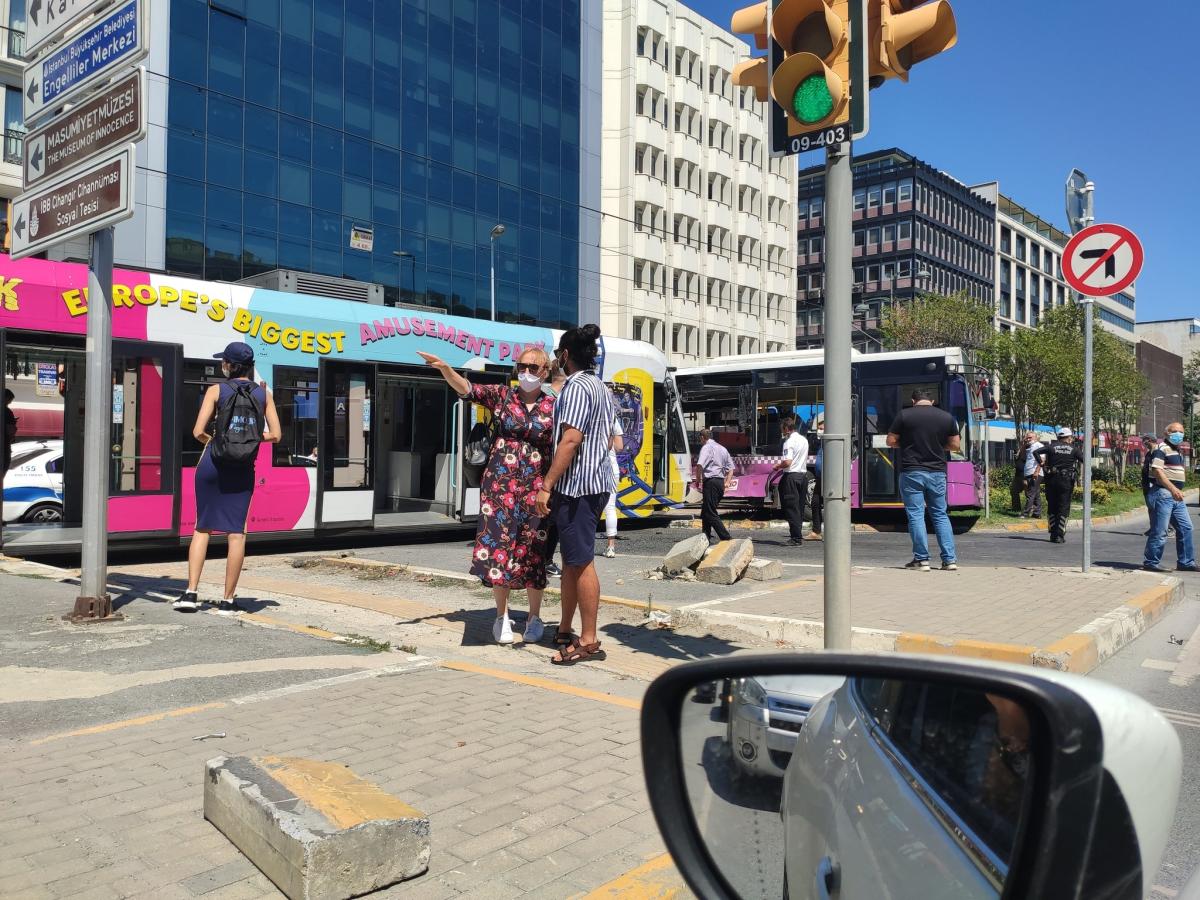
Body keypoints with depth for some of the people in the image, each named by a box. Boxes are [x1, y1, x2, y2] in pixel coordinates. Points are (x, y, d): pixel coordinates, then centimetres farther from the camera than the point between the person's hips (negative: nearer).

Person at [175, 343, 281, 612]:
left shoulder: (216, 390, -2)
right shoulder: (263, 393, 4)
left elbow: (198, 432, -8)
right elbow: (275, 436, 2)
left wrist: (213, 441, 12)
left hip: (213, 463, -1)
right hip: (243, 468, 1)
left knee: (202, 528, 11)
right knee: (236, 532, 4)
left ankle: (191, 592, 6)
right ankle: (228, 598, 9)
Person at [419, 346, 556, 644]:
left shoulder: (553, 407, 3)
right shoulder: (502, 395, 3)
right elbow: (466, 388, -10)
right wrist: (444, 368, -29)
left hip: (534, 489, 0)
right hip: (499, 485, 0)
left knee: (532, 553, 5)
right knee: (498, 549, -1)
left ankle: (534, 617, 21)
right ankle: (502, 616, 16)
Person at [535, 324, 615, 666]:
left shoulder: (576, 387, -12)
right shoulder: (603, 388, 17)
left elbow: (570, 440, -21)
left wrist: (546, 486, -21)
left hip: (576, 484, -10)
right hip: (596, 483, 10)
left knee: (581, 562, -6)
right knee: (571, 560, 16)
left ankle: (588, 641, -2)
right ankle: (565, 631, 24)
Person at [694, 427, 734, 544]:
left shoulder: (707, 447, -7)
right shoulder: (722, 449, 20)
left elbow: (700, 465, -22)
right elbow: (731, 468, 22)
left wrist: (698, 480, -9)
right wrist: (727, 482, 16)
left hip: (711, 482, -9)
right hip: (721, 482, 9)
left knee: (711, 514, -7)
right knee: (705, 512, 18)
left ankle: (726, 538, -13)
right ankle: (706, 538, 21)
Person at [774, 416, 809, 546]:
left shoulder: (789, 442, -14)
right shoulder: (804, 440, 12)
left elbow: (787, 462, -23)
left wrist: (778, 466, -3)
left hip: (791, 476, -8)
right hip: (803, 474, 8)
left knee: (791, 507, -3)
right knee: (800, 507, 13)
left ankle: (797, 538, -4)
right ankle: (798, 535, 16)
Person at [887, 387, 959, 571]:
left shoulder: (904, 415, -4)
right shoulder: (947, 417, 4)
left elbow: (891, 441, -2)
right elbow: (955, 445, 6)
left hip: (912, 472, -3)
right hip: (937, 472, 3)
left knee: (915, 515, 2)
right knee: (940, 515, 11)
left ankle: (921, 560, 2)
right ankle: (950, 559, 8)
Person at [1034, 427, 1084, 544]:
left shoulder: (1051, 447, 5)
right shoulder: (1074, 449, 2)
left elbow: (1036, 451, -5)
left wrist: (1041, 463, 4)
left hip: (1051, 480, 2)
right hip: (1066, 481, -2)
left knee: (1052, 507, 11)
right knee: (1063, 508, 3)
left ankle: (1053, 534, 13)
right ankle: (1059, 536, -1)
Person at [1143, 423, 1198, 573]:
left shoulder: (1178, 452, 21)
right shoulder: (1162, 449, -9)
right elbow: (1157, 470, -21)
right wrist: (1173, 489, -26)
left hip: (1176, 496, 10)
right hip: (1163, 493, -10)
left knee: (1186, 528, 10)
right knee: (1159, 531, -6)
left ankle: (1186, 562, 18)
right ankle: (1151, 562, 2)